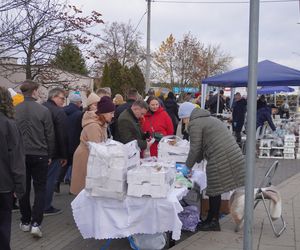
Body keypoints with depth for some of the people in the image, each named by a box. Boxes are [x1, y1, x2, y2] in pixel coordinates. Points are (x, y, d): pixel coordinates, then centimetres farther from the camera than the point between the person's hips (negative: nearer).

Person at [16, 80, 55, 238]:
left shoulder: (14, 111, -4)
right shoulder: (43, 110, -11)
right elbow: (50, 136, -6)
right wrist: (50, 155, 6)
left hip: (20, 154, 3)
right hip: (39, 155, -2)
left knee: (24, 188, 13)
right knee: (40, 188, 6)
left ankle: (25, 222, 21)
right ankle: (35, 223, -2)